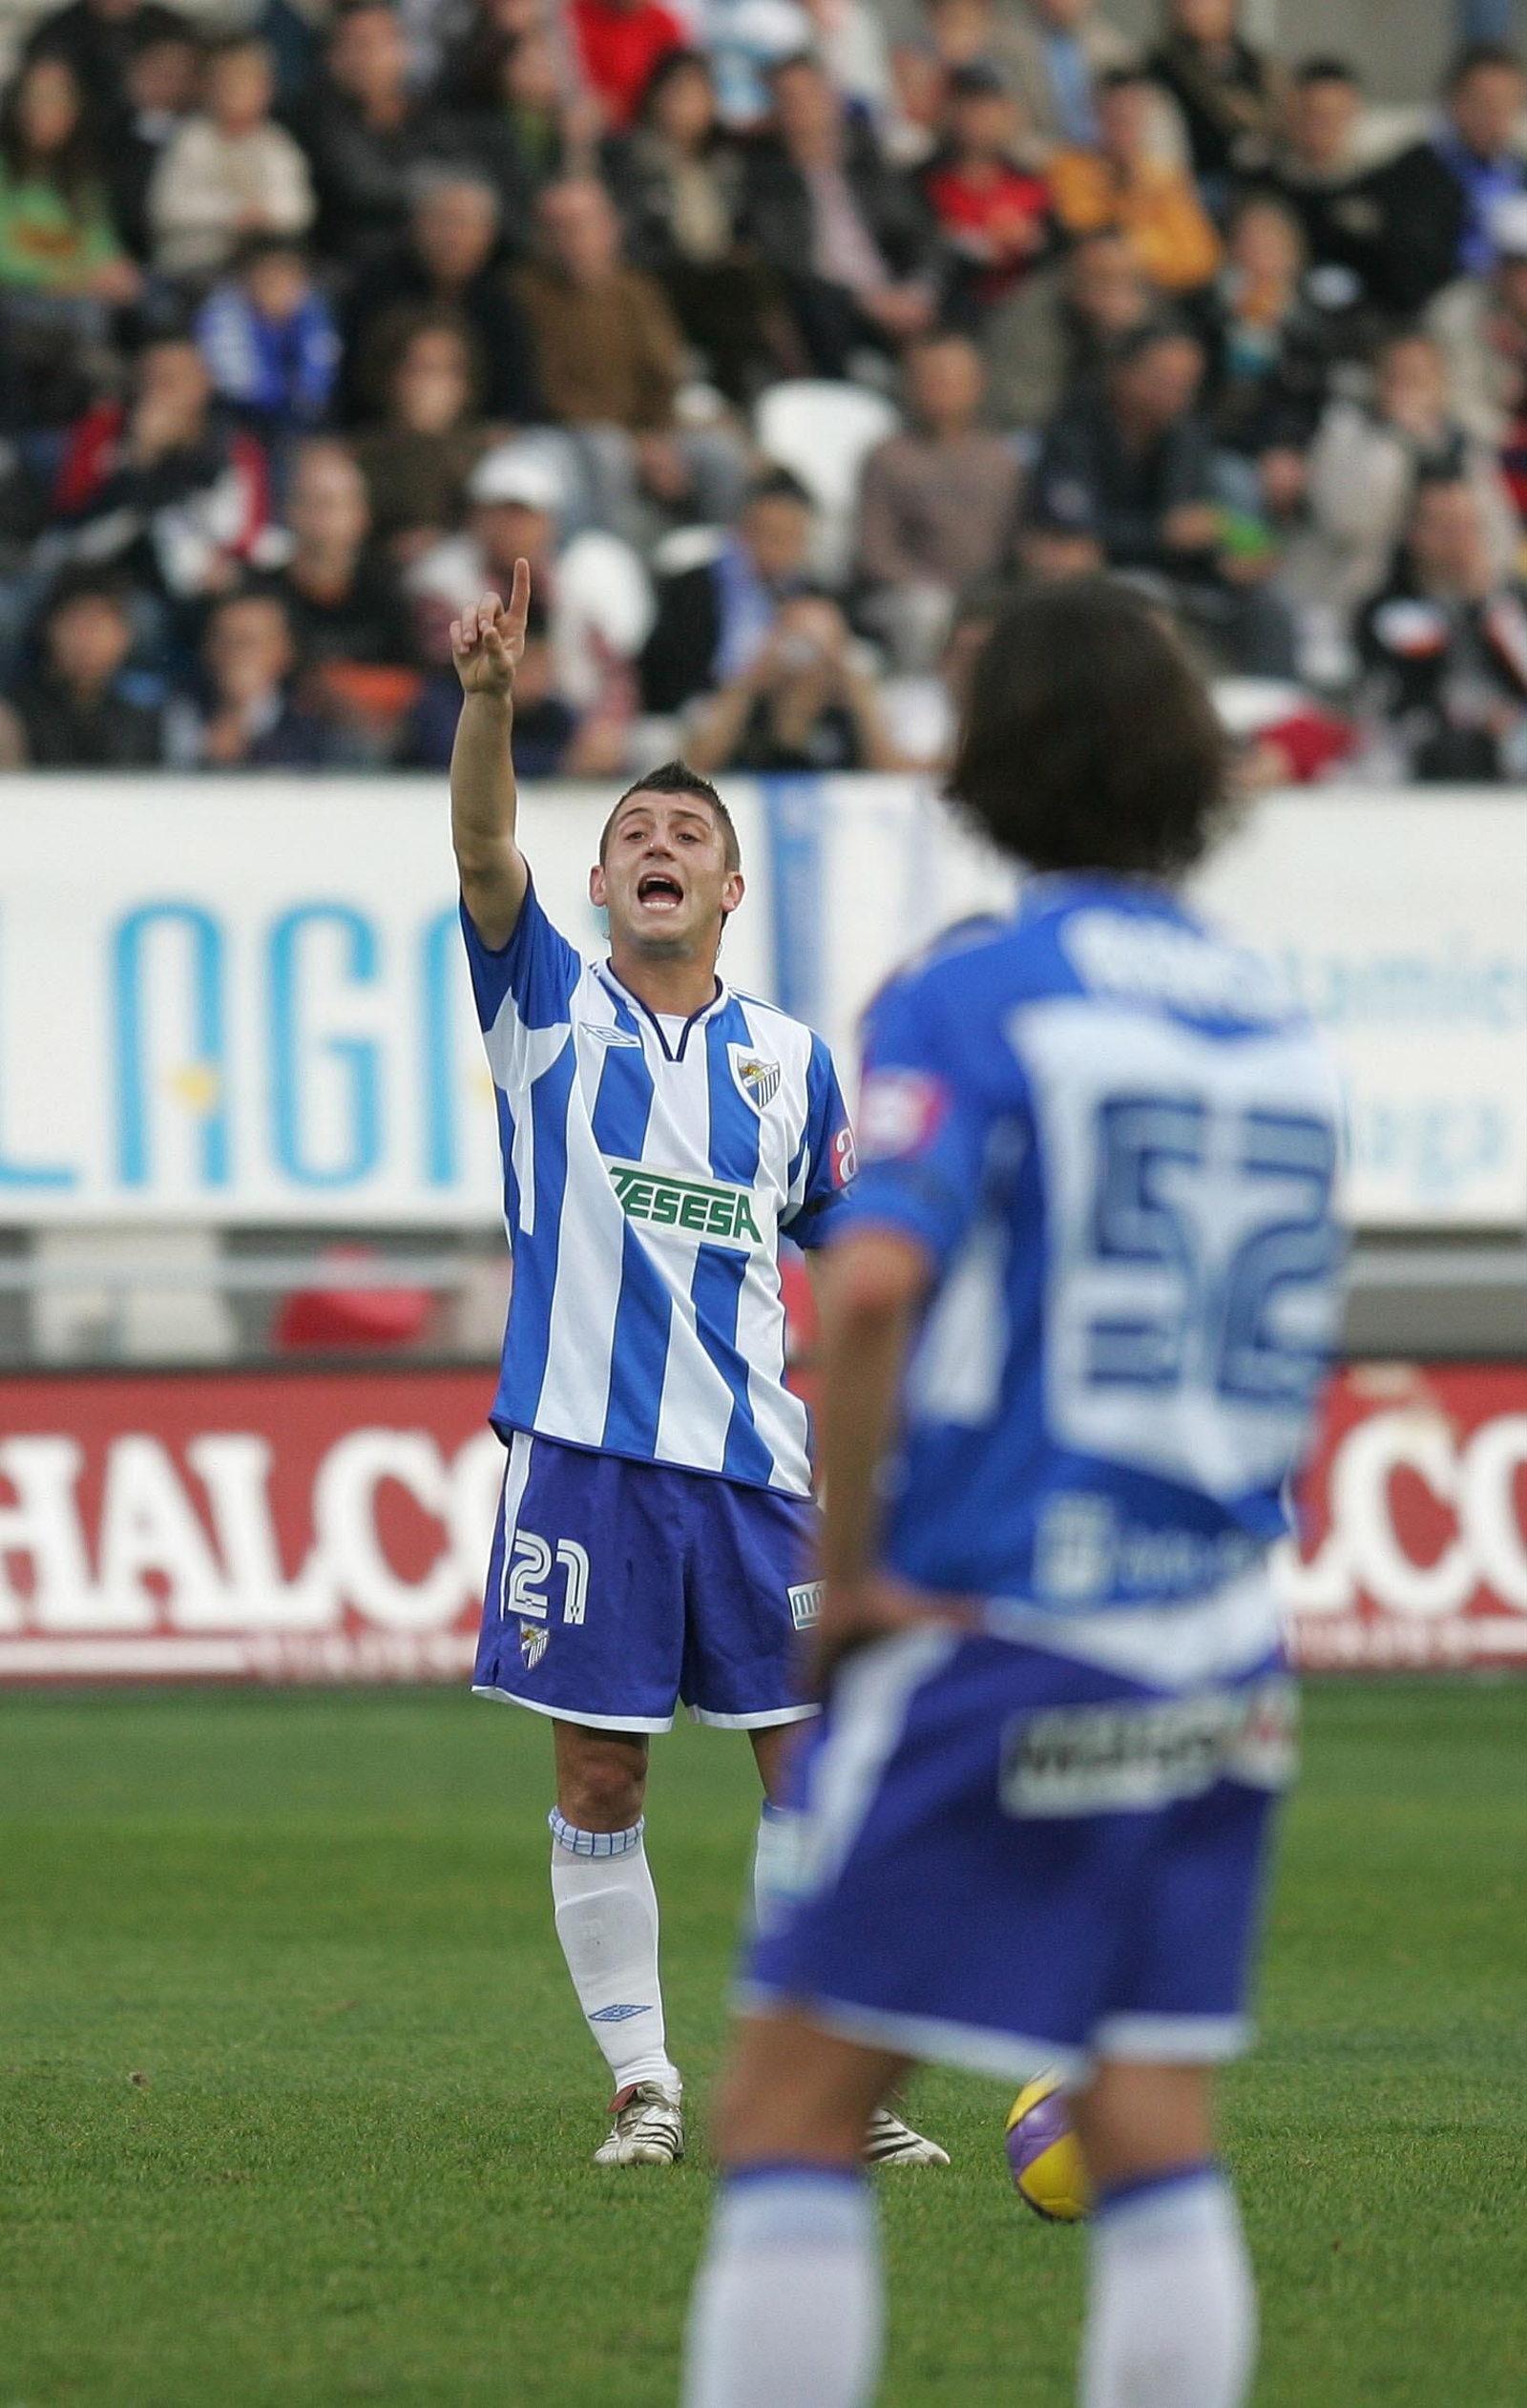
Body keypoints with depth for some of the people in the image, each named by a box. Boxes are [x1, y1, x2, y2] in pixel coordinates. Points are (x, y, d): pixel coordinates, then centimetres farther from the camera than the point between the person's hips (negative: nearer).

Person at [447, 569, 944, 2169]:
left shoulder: (789, 1062, 11)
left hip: (753, 1466, 2)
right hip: (581, 1453, -2)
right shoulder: (551, 1009, 5)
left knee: (810, 1774, 0)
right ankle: (642, 2085, 9)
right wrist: (488, 697, -30)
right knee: (597, 1787, 1)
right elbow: (483, 853, -13)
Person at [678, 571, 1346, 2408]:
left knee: (788, 2116, 0)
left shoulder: (971, 999, -9)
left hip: (987, 1633, -6)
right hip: (1212, 1667, 6)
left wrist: (839, 1575, -12)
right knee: (1156, 2137, 5)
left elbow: (873, 1286, -22)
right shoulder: (1274, 1027, 12)